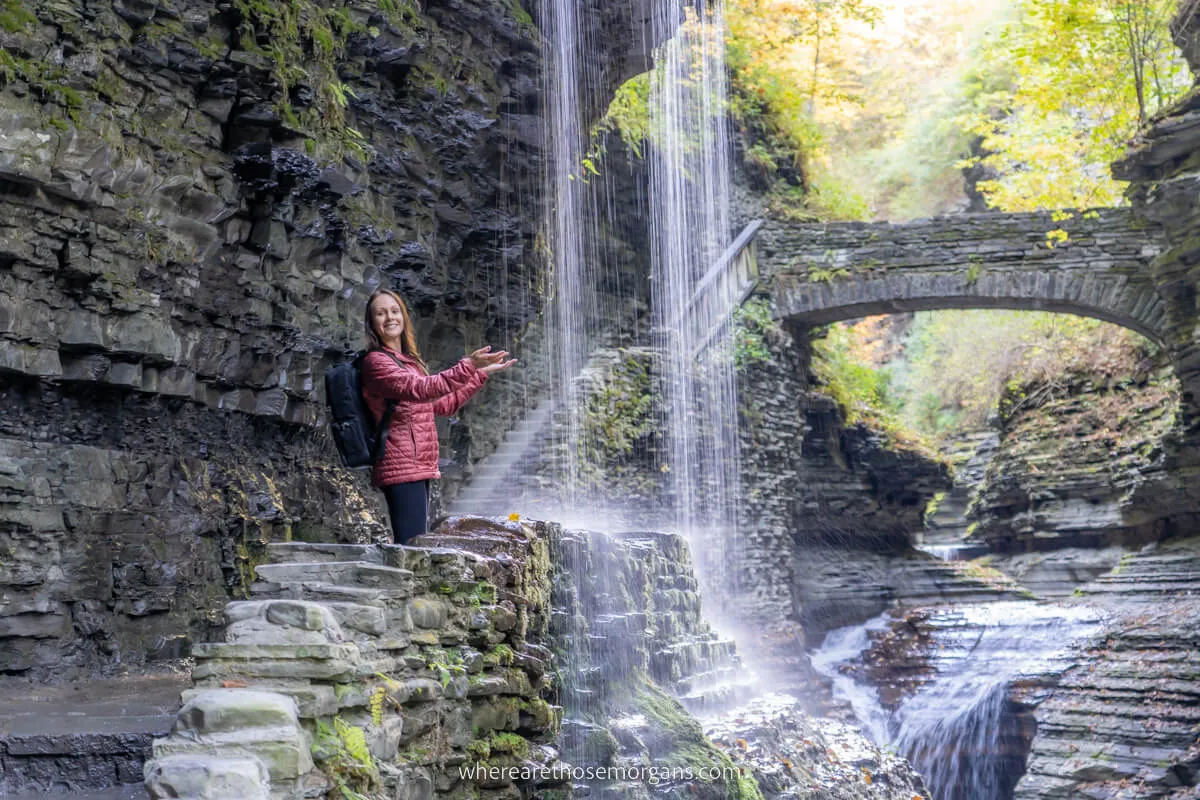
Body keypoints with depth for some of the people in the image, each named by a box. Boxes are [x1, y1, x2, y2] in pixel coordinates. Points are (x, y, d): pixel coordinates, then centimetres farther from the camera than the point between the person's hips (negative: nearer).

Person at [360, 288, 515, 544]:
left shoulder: (408, 362, 20)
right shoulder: (376, 361, -7)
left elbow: (444, 405, 25)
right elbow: (419, 389, -21)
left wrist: (481, 372, 27)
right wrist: (467, 367, -28)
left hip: (420, 469, 9)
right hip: (401, 468, -9)